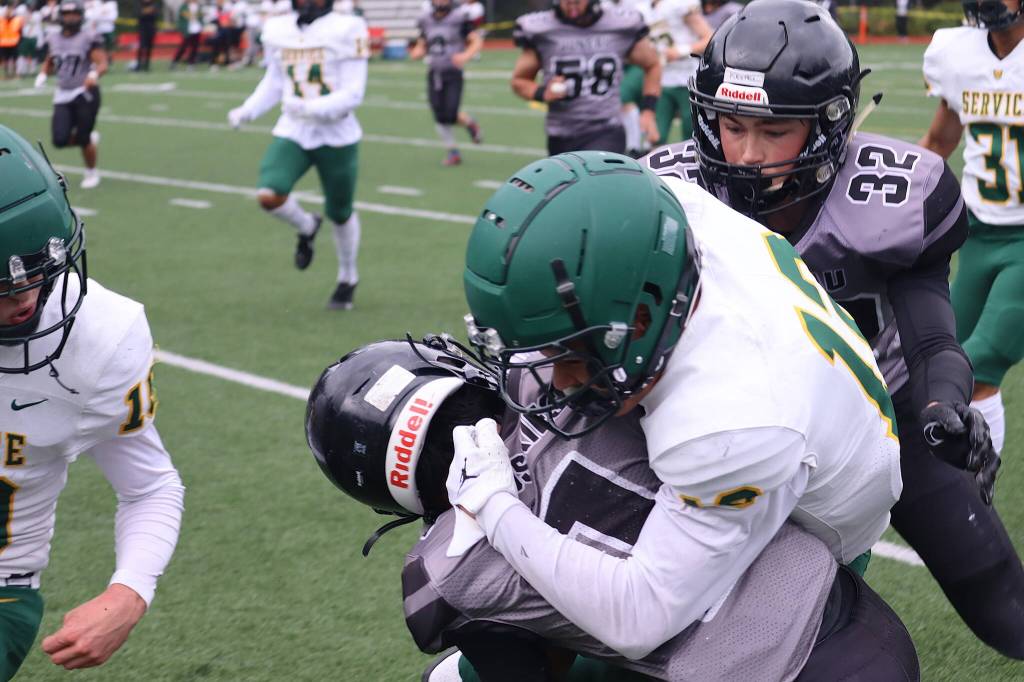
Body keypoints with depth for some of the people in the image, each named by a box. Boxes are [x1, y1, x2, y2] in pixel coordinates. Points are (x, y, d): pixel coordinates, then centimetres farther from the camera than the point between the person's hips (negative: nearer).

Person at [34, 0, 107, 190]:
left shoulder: (88, 39, -6)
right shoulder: (54, 40, 11)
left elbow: (102, 64, -13)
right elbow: (49, 64, 24)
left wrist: (94, 74, -34)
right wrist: (42, 75, 3)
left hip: (85, 94, -5)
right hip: (63, 96, 5)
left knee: (83, 138, -3)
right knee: (60, 140, -8)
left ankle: (91, 173, 23)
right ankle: (90, 139, 24)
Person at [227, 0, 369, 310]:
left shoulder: (347, 31, -13)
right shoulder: (278, 31, 2)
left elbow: (353, 93, -16)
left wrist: (310, 108, -29)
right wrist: (247, 111, 3)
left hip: (337, 135, -3)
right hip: (293, 133, 3)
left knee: (340, 213, 11)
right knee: (269, 196, -20)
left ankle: (348, 278, 38)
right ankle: (306, 227, 15)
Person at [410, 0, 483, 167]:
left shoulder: (460, 18, -7)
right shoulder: (427, 20, 7)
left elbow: (477, 42, -7)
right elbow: (421, 47, 16)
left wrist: (466, 56, -25)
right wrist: (416, 53, -8)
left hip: (453, 73, -4)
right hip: (434, 73, 4)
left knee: (451, 115, -12)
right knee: (439, 117, 0)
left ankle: (469, 123, 21)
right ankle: (453, 152, 15)